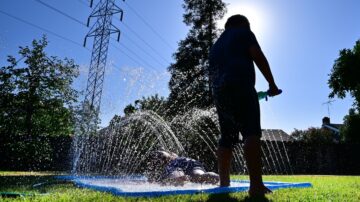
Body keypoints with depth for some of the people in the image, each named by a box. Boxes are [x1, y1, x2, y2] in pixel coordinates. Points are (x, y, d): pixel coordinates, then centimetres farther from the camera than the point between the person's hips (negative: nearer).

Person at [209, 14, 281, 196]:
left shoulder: (216, 45, 33)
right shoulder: (243, 33, 16)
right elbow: (258, 57, 1)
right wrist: (272, 83, 4)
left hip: (218, 91, 7)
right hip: (240, 86, -6)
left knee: (227, 137, 8)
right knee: (251, 132, -15)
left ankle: (223, 184, 7)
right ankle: (256, 185, -26)